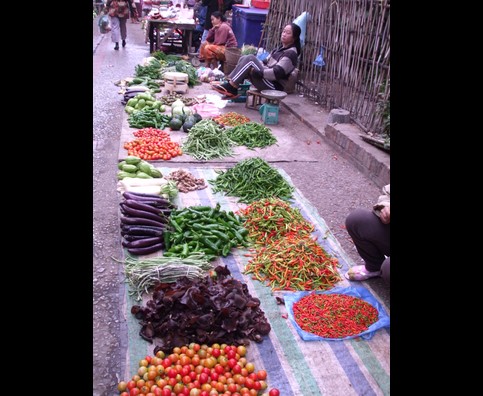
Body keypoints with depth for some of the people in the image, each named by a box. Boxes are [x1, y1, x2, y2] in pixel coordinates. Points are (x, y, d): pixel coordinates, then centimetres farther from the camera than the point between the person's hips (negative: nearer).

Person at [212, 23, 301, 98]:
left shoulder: (291, 54, -13)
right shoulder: (281, 48, 17)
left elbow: (276, 73, -23)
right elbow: (266, 62, 22)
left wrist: (255, 72, -22)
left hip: (274, 86, -9)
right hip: (266, 78, 9)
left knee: (250, 59, -22)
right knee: (243, 58, 0)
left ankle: (231, 87, -20)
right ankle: (231, 88, -10)